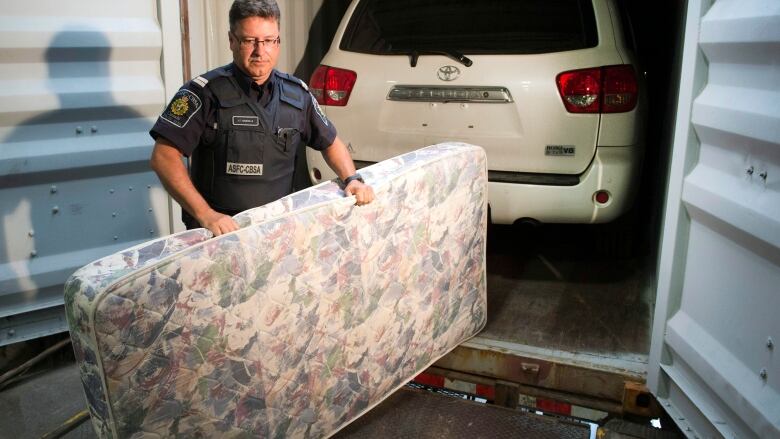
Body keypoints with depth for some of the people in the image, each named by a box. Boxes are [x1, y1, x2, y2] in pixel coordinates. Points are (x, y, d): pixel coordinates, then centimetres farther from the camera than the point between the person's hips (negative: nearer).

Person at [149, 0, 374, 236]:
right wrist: (205, 214, -20)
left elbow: (331, 142, 20)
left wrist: (352, 179, 4)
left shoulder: (297, 94, 7)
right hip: (219, 231, -3)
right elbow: (164, 156, -12)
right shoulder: (205, 92, -7)